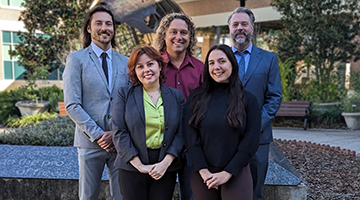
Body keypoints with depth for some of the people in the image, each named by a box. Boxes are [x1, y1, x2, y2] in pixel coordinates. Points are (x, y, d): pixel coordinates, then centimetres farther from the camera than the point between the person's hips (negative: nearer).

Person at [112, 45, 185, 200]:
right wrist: (139, 165, -10)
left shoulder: (176, 96, 6)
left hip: (165, 169, 1)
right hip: (132, 168, -1)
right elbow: (119, 132, -4)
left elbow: (181, 133, 2)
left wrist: (166, 163, -10)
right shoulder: (125, 94, 2)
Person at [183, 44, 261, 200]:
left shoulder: (248, 99, -1)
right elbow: (190, 136, -3)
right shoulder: (196, 97, 2)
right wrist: (203, 170, -11)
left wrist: (227, 173, -11)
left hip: (236, 174, -1)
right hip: (202, 174, 1)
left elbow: (251, 140, -5)